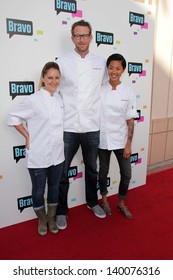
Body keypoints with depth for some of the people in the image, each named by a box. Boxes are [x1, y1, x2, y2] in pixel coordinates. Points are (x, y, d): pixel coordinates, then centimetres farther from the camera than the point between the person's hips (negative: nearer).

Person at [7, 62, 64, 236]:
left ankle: (52, 218, 40)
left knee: (54, 187, 18)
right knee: (38, 190, 12)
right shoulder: (33, 100, -13)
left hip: (57, 154, 5)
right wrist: (27, 136, -8)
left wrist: (62, 138, 6)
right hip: (38, 156, -4)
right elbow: (13, 117, -5)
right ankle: (42, 220, 38)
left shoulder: (61, 98, 2)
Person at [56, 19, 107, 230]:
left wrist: (102, 114, 7)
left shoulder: (100, 62, 6)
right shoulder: (62, 61, 0)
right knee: (62, 172, 8)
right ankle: (61, 210, 28)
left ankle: (92, 202, 41)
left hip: (92, 127, 2)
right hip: (68, 127, -2)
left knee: (91, 169, 18)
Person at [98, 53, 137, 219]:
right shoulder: (99, 90, -4)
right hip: (103, 140, 0)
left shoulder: (128, 92, -4)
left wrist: (128, 144, -5)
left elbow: (130, 121, -2)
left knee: (126, 173, 7)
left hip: (121, 140, 1)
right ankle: (104, 200, 38)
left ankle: (121, 203, 32)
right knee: (103, 172, 13)